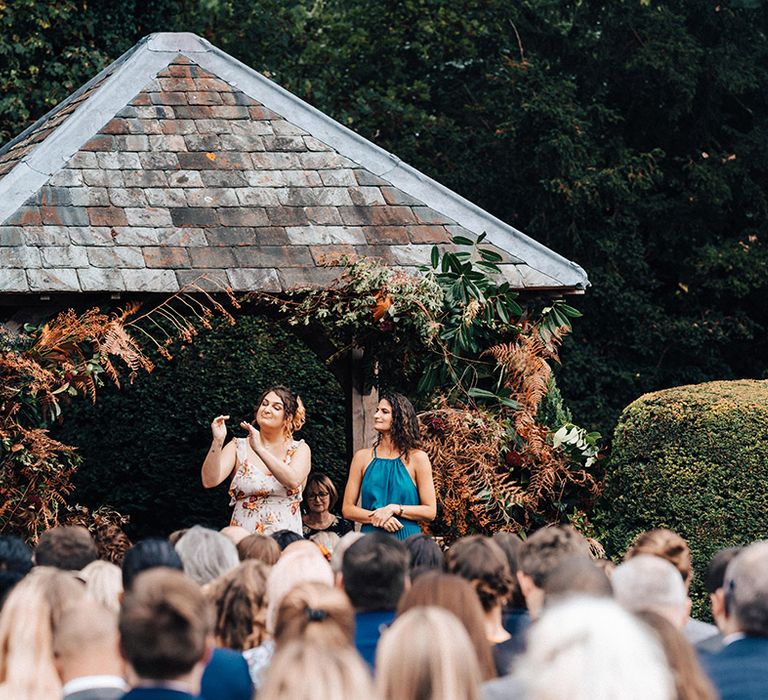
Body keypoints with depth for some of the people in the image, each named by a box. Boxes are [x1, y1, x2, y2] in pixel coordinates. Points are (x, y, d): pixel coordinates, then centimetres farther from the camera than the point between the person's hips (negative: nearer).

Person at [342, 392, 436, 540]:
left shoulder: (417, 458, 1)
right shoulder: (362, 457, 8)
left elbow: (430, 511, -1)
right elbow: (347, 509, 6)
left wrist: (394, 509, -13)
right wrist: (376, 518, -11)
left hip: (406, 538, -2)